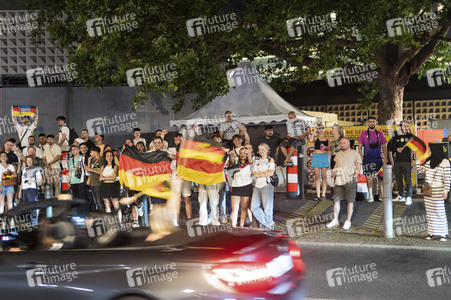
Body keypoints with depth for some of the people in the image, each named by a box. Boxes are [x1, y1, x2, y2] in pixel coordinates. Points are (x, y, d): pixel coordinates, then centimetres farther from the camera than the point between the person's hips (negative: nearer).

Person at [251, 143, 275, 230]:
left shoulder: (270, 160, 9)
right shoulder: (256, 161, 22)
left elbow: (271, 173, -4)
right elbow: (254, 174, 9)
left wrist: (259, 174, -1)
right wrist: (265, 172, -3)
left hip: (266, 185, -4)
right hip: (257, 186, 5)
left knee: (267, 208, -9)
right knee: (254, 207, -12)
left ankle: (269, 228, -3)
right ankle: (269, 223, -9)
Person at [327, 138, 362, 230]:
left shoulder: (355, 154, 1)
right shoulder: (338, 154, 16)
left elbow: (358, 167, -3)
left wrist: (354, 176, -15)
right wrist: (333, 177, 13)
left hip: (349, 181, -5)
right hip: (339, 181, 5)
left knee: (350, 201, 1)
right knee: (336, 200, 4)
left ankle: (348, 221, 8)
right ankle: (335, 220, 14)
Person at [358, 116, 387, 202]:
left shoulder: (380, 133, 7)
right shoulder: (363, 134, 5)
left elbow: (384, 146, 9)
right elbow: (360, 146, 6)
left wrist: (385, 157, 2)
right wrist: (361, 157, -4)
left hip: (378, 158, 0)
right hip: (367, 159, 0)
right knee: (369, 178, 2)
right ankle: (370, 196, 10)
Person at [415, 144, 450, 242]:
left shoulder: (445, 162, -9)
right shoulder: (429, 161, 9)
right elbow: (420, 170, 19)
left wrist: (445, 191, -15)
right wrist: (417, 159, 11)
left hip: (438, 192, -6)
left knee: (440, 211, -2)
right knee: (429, 212, 9)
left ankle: (443, 233, 7)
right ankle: (431, 232, 18)